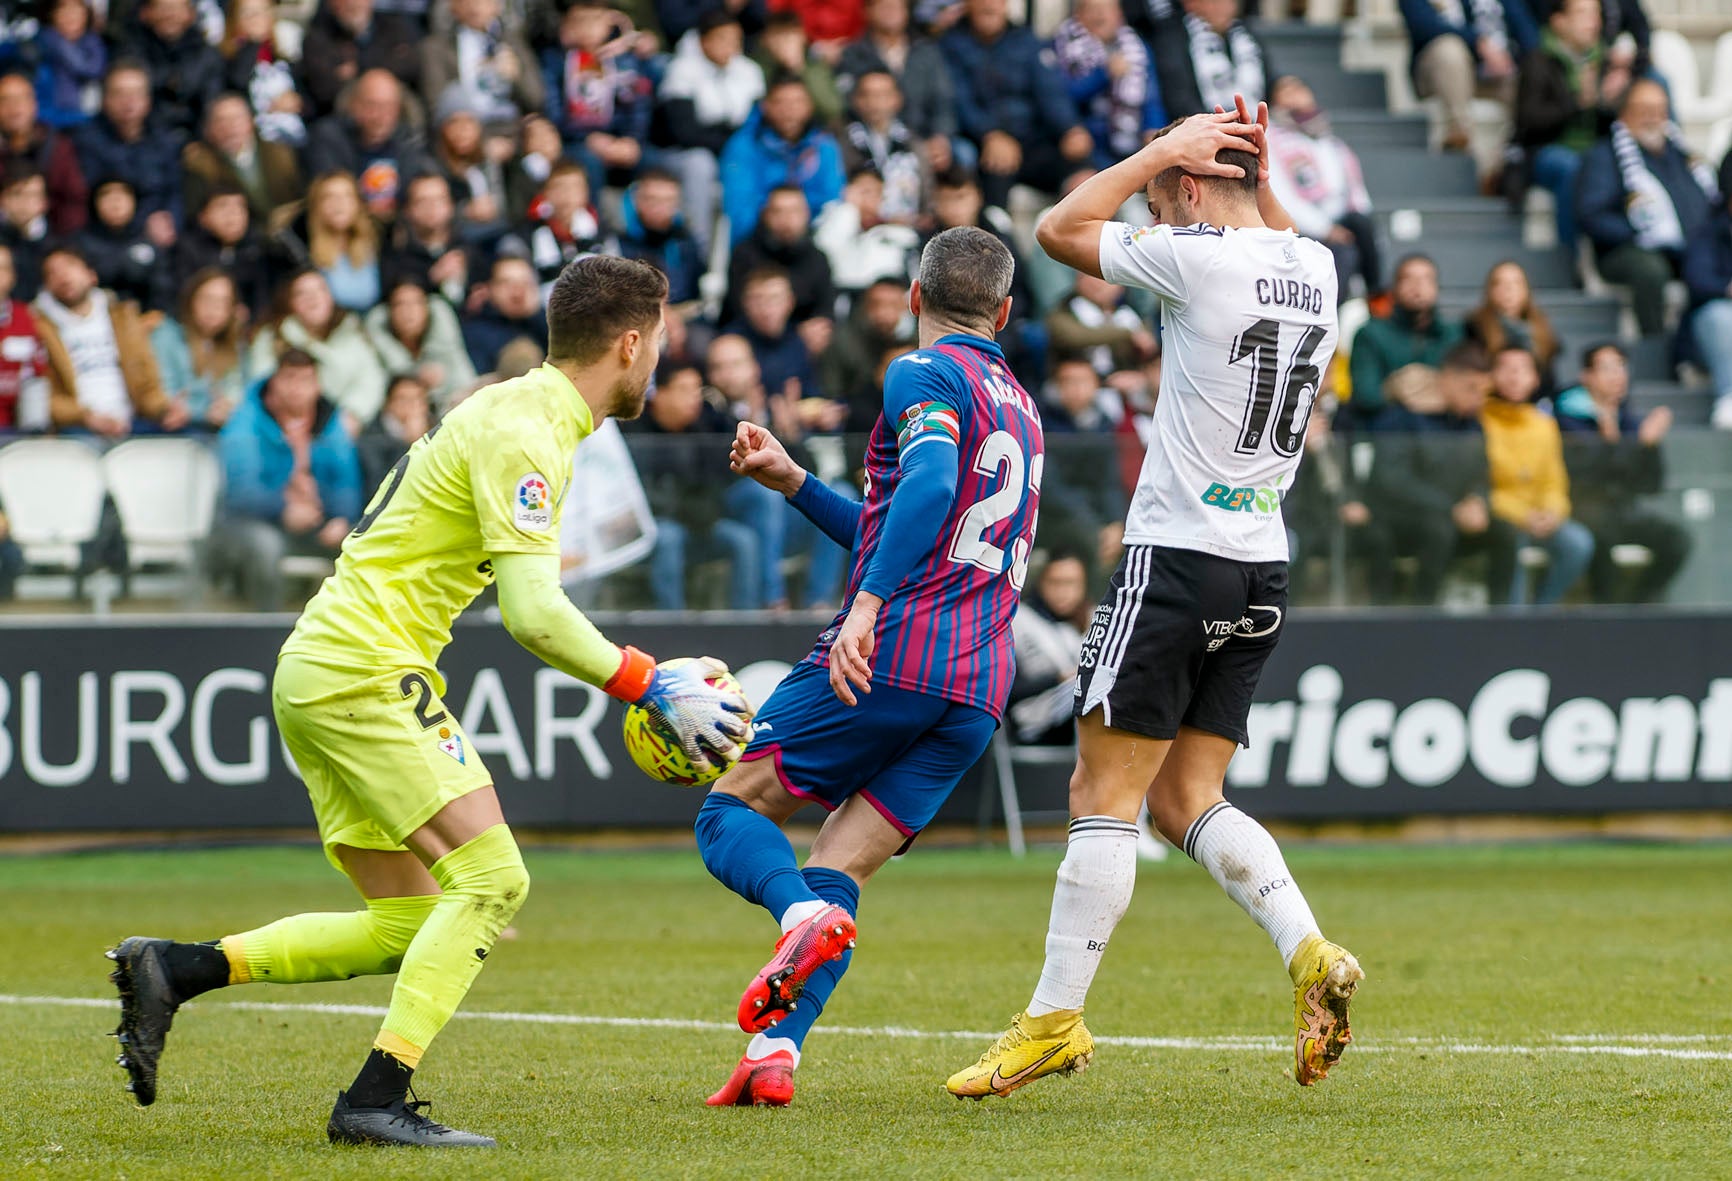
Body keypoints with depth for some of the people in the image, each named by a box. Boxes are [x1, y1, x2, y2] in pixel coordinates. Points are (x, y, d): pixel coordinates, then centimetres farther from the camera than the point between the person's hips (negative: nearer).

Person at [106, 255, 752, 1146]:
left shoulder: (515, 411, 16)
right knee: (491, 880, -15)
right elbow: (535, 614, -23)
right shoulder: (522, 433, -15)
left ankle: (173, 969, 5)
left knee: (406, 926, 9)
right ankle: (377, 1099, -19)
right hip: (366, 669, -10)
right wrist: (655, 689, -17)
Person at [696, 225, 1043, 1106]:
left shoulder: (924, 373, 0)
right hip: (980, 688, 7)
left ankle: (804, 917, -30)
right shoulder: (1020, 410, 27)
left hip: (891, 658, -7)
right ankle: (774, 1052, -17)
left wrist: (867, 605, -29)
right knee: (838, 868, 3)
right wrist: (792, 483, 31)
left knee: (731, 812, 2)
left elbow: (931, 482, -21)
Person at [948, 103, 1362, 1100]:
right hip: (1264, 572, 7)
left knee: (1105, 793, -2)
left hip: (1178, 556, -7)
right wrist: (1259, 174, 24)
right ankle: (1309, 951, -7)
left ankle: (1055, 1019, -2)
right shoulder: (1316, 267, 8)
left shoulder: (1198, 258, -13)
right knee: (1187, 798, 12)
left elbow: (1060, 230, 0)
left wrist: (1165, 151, 3)